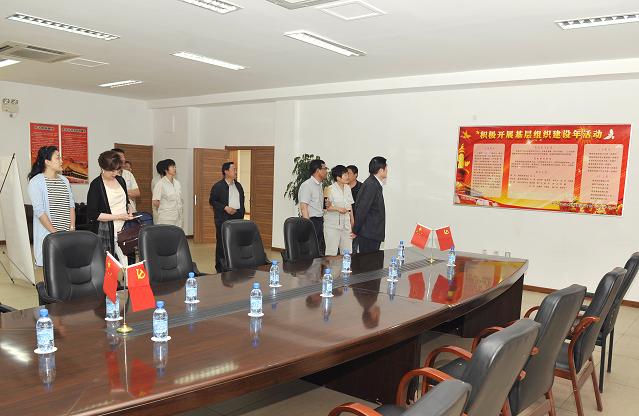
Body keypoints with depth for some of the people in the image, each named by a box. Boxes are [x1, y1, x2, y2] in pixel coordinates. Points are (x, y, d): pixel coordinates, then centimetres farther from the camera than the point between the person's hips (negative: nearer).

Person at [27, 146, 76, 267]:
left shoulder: (64, 180, 12)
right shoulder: (36, 182, -6)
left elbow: (71, 205, 9)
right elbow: (39, 211, -12)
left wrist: (72, 229, -2)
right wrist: (55, 233, -15)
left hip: (67, 235, 5)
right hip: (48, 235, -5)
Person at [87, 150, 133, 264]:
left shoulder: (120, 180, 11)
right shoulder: (96, 185, -7)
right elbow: (92, 214, -12)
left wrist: (129, 209, 5)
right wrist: (118, 217, -15)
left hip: (123, 229, 5)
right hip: (106, 232, -5)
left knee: (125, 265, -2)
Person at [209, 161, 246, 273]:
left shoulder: (238, 185, 14)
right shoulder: (218, 186, -4)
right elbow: (212, 201, -6)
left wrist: (242, 213, 11)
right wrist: (225, 208, -14)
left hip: (237, 218, 5)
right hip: (223, 219, -5)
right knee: (221, 243, 0)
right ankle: (220, 268, 9)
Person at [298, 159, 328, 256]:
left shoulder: (319, 185, 16)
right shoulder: (307, 185, -12)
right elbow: (303, 208, -17)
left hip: (320, 221, 9)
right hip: (312, 220, -9)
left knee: (321, 251, 10)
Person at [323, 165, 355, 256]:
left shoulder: (348, 188, 9)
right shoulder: (330, 189, -9)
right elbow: (326, 206, -10)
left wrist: (352, 221, 16)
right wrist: (338, 208, -22)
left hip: (345, 224, 6)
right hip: (332, 225, -6)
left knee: (347, 252, 5)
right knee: (332, 251, -2)